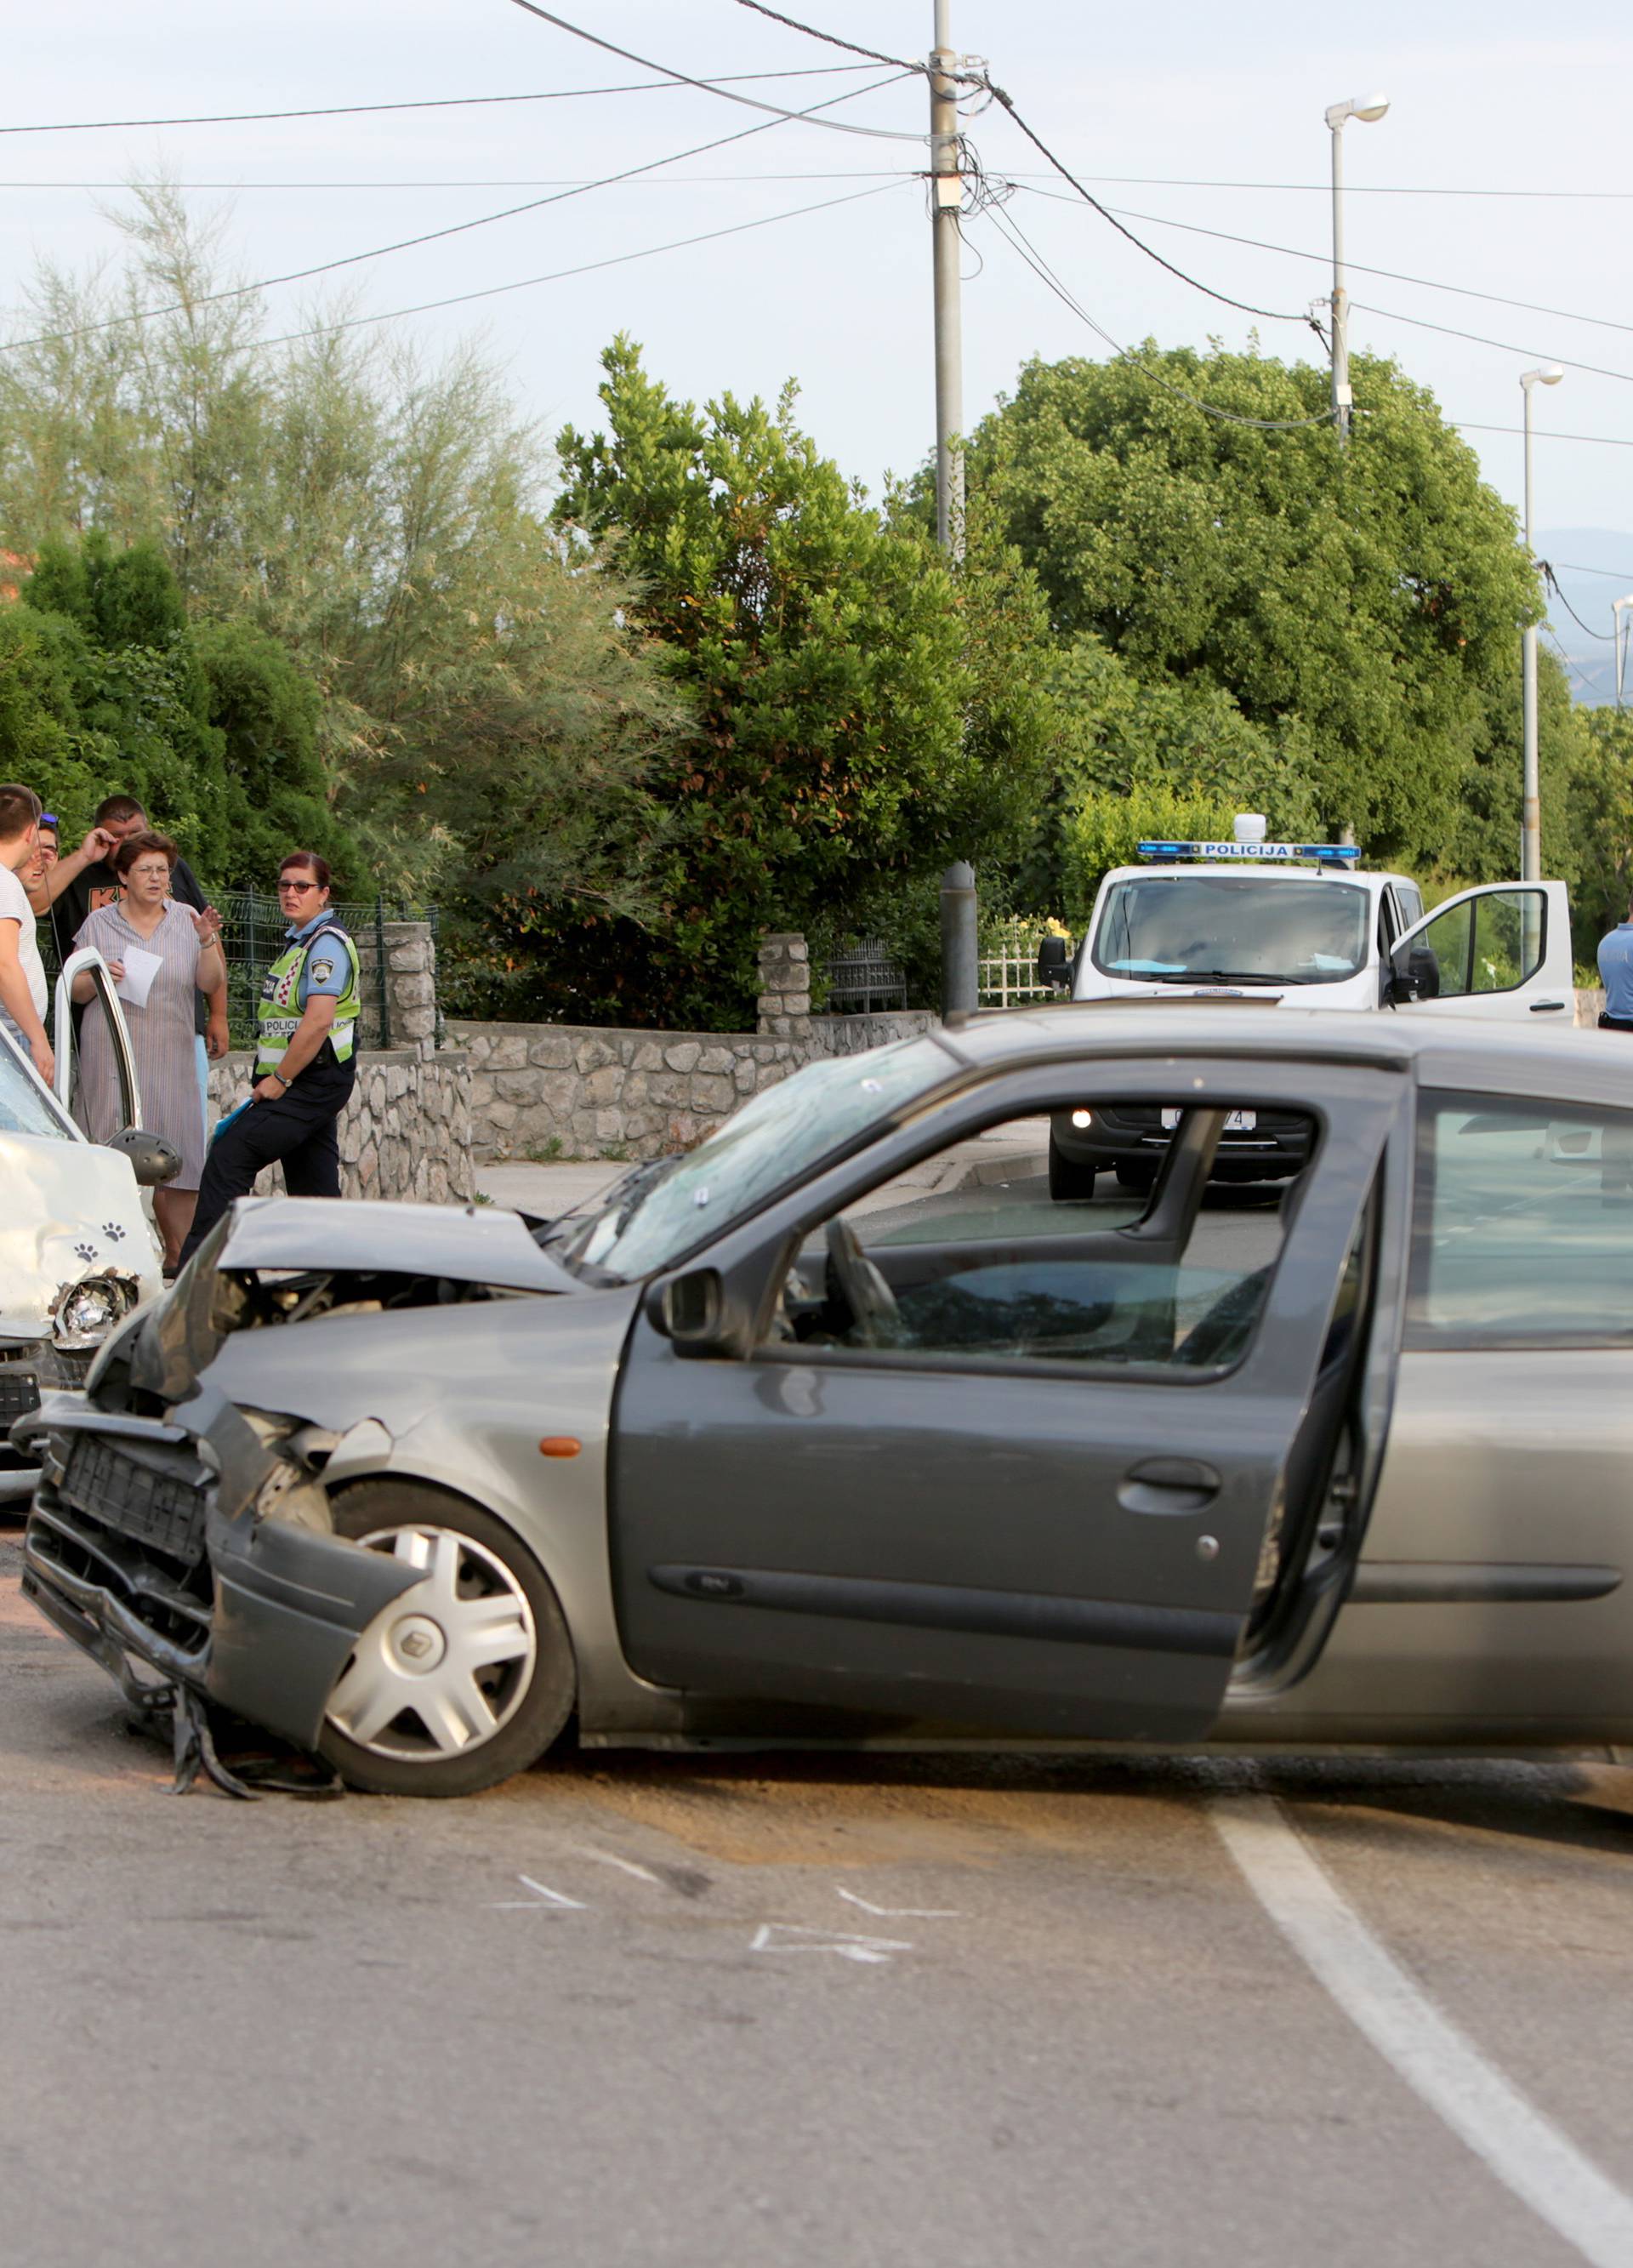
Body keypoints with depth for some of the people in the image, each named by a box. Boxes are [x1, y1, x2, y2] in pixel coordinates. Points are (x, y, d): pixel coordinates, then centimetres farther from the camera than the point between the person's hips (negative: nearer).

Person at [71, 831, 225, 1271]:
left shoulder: (186, 921, 9)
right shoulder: (99, 924, 6)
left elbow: (210, 983, 1)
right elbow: (76, 991, 7)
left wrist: (207, 942, -15)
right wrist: (97, 979, -14)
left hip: (170, 1057, 2)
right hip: (112, 1057, -2)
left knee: (178, 1159, -4)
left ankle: (179, 1257, 4)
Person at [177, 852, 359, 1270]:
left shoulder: (326, 944, -14)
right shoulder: (300, 940, 18)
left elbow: (318, 1021, -24)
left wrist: (278, 1080, -19)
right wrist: (273, 1080, 17)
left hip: (311, 1083, -11)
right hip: (312, 1084, 11)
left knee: (229, 1157, -13)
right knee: (314, 1188, 10)